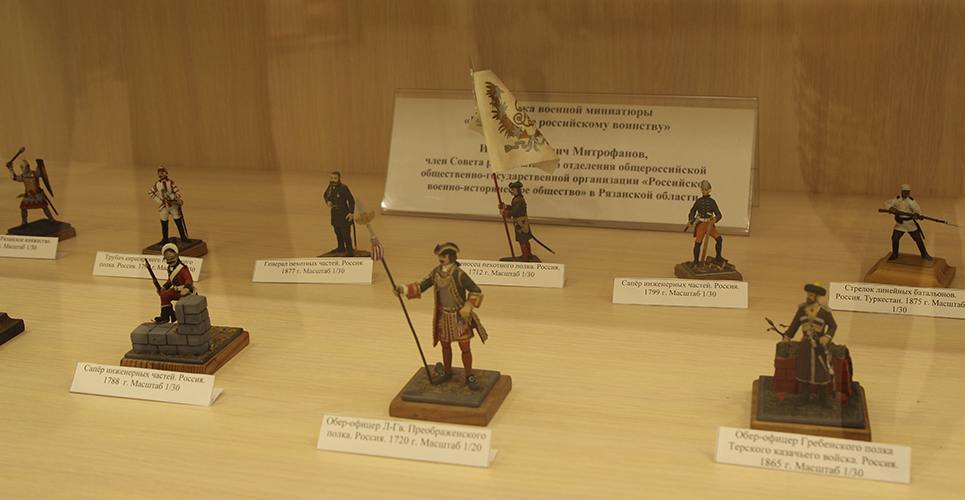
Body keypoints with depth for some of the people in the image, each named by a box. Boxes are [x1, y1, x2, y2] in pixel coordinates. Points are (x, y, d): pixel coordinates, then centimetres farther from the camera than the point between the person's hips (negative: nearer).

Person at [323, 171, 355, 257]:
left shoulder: (343, 188, -22)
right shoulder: (331, 186, -1)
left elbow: (351, 200, -17)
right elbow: (326, 195, 17)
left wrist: (351, 213, -23)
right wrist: (327, 201, -5)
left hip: (344, 215, -8)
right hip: (335, 214, 8)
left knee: (346, 234, -6)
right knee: (337, 231, 20)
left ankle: (350, 252, 4)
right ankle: (341, 248, 37)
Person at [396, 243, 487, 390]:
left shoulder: (459, 275, -23)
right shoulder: (436, 272, -3)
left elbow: (477, 292, -18)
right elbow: (421, 286, 5)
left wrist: (467, 309, -26)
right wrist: (404, 289, -9)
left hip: (459, 317, -5)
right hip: (443, 316, 6)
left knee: (465, 348, 5)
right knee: (445, 345, 20)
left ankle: (469, 377, 23)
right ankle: (447, 372, 40)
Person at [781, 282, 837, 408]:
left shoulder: (824, 311, -11)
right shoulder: (802, 308, -3)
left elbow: (833, 326, -1)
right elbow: (795, 323, 10)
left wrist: (827, 337, -19)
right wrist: (787, 337, 9)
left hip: (820, 345, -2)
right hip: (805, 344, 2)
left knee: (822, 371, 3)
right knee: (804, 370, 7)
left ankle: (824, 397, 21)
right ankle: (804, 397, 20)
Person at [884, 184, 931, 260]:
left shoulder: (911, 200, -13)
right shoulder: (897, 199, 0)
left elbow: (917, 209, -23)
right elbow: (887, 202, 0)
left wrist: (916, 215, -46)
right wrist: (891, 208, -21)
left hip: (910, 223, -2)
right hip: (900, 224, 2)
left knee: (918, 239, 3)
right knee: (895, 238, -7)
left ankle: (924, 254, 24)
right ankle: (895, 254, 16)